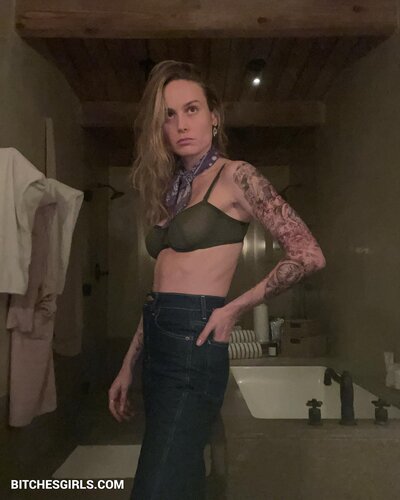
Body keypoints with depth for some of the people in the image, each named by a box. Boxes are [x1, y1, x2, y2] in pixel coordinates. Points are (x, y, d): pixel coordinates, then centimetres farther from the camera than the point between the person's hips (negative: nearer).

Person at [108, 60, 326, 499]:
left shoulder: (235, 176, -5)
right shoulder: (171, 189, 15)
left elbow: (308, 255, -9)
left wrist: (235, 308, -7)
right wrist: (128, 366, 16)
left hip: (192, 344, -7)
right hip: (158, 345, 8)